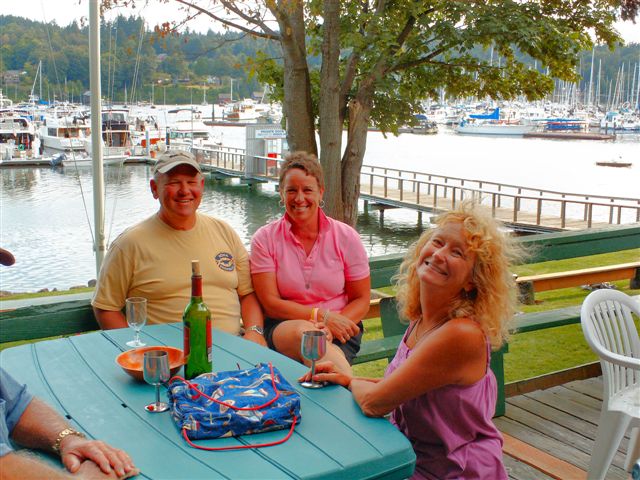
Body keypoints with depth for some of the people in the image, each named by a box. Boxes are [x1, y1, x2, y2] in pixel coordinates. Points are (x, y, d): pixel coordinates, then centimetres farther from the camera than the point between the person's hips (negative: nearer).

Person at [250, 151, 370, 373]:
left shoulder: (346, 237, 2)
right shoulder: (265, 239, 1)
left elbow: (361, 301, 5)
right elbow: (271, 304, -4)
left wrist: (331, 325, -16)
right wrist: (322, 316, -17)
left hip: (339, 331, 0)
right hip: (282, 327, 1)